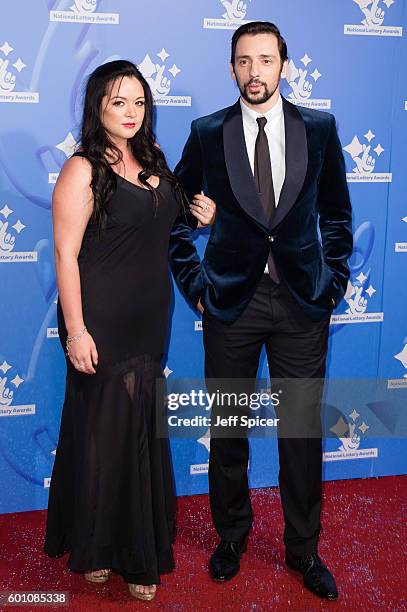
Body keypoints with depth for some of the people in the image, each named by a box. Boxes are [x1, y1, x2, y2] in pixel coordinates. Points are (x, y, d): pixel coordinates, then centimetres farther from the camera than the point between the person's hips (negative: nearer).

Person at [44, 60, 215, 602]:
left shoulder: (153, 158, 8)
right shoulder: (83, 170, -12)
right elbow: (66, 255, -15)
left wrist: (199, 216, 3)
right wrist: (75, 331, -19)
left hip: (151, 319, 7)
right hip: (103, 323, -6)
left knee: (143, 427, 15)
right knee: (105, 428, 5)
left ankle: (137, 544, 36)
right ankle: (93, 546, 28)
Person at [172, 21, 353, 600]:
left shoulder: (319, 128, 2)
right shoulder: (208, 133, 0)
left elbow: (336, 211, 10)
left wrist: (333, 280, 4)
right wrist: (195, 281, 4)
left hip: (303, 299, 1)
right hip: (231, 299, 0)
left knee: (303, 430, 8)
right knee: (228, 428, 11)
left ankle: (304, 549, 27)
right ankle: (231, 537, 32)